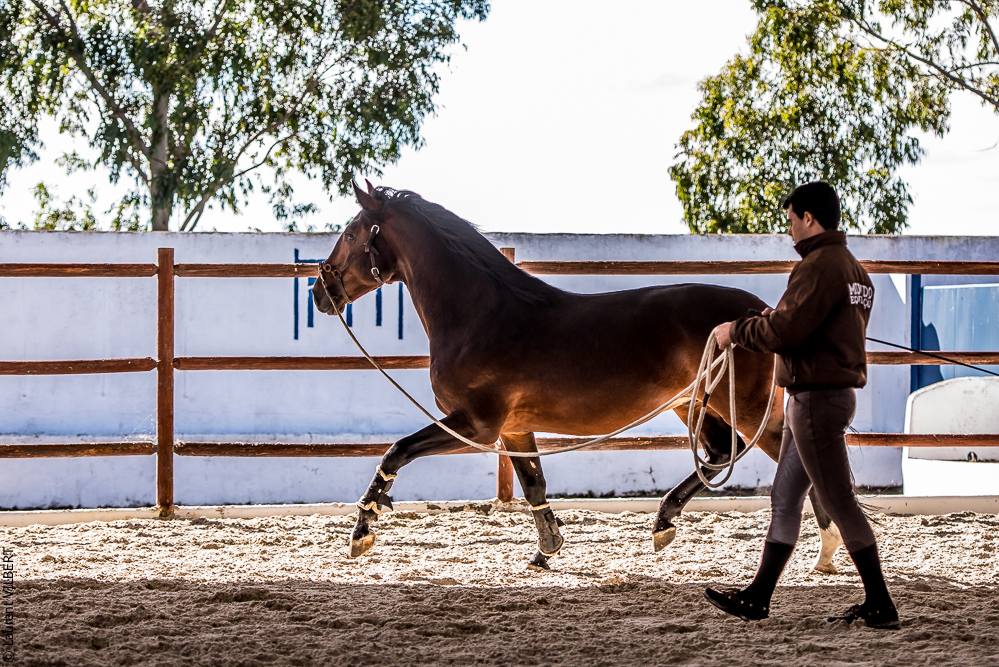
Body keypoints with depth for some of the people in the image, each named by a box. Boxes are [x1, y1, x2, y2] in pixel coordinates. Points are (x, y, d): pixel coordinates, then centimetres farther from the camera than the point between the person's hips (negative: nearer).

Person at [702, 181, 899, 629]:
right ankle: (757, 598, 18)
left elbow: (785, 329, -23)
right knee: (784, 499, 13)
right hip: (821, 396, 10)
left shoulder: (820, 265, -16)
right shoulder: (853, 269, 16)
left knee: (839, 502, -6)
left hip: (818, 398, -10)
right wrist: (752, 329, 18)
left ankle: (880, 605, -2)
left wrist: (736, 331, -7)